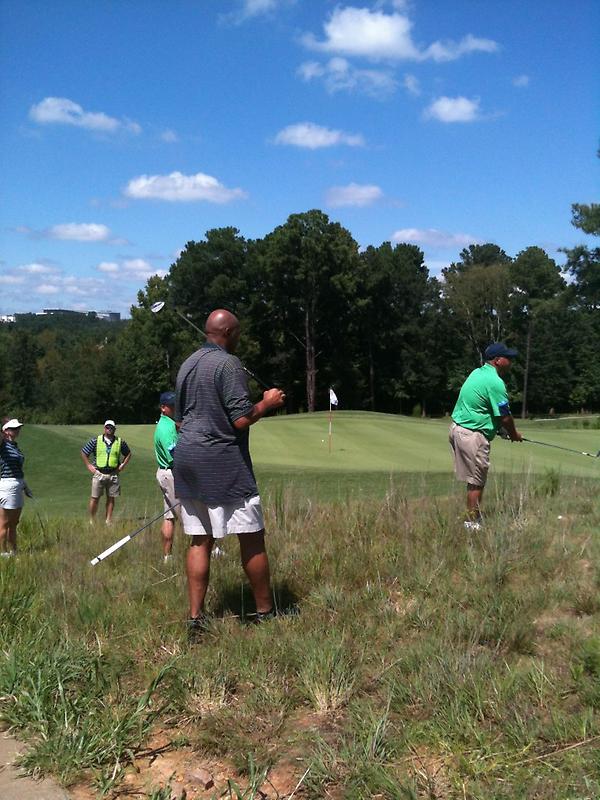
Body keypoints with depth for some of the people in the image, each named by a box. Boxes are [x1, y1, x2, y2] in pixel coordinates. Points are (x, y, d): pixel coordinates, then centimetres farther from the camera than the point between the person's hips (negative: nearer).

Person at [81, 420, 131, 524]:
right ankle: (91, 520, 11)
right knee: (95, 498, -1)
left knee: (111, 498, 5)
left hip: (113, 474, 2)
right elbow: (83, 453, 8)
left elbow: (128, 454, 20)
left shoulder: (120, 442, 5)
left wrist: (123, 465, 9)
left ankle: (108, 521, 13)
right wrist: (89, 466, 3)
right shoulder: (96, 440, 0)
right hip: (99, 473, -2)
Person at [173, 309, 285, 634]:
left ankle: (195, 616, 6)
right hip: (222, 461, -8)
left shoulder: (186, 365, 14)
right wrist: (267, 402, 0)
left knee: (200, 540, 9)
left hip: (186, 458, 8)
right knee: (252, 538, 3)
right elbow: (241, 419, -16)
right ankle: (266, 613, 11)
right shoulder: (229, 364, -11)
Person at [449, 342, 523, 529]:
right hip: (472, 435, -10)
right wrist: (514, 434, 7)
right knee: (476, 482, -1)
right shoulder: (495, 382, -17)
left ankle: (474, 518, 21)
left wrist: (500, 429, 12)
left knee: (475, 480, 15)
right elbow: (504, 416, -12)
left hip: (457, 428, 10)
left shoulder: (478, 373, 12)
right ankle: (472, 523, 6)